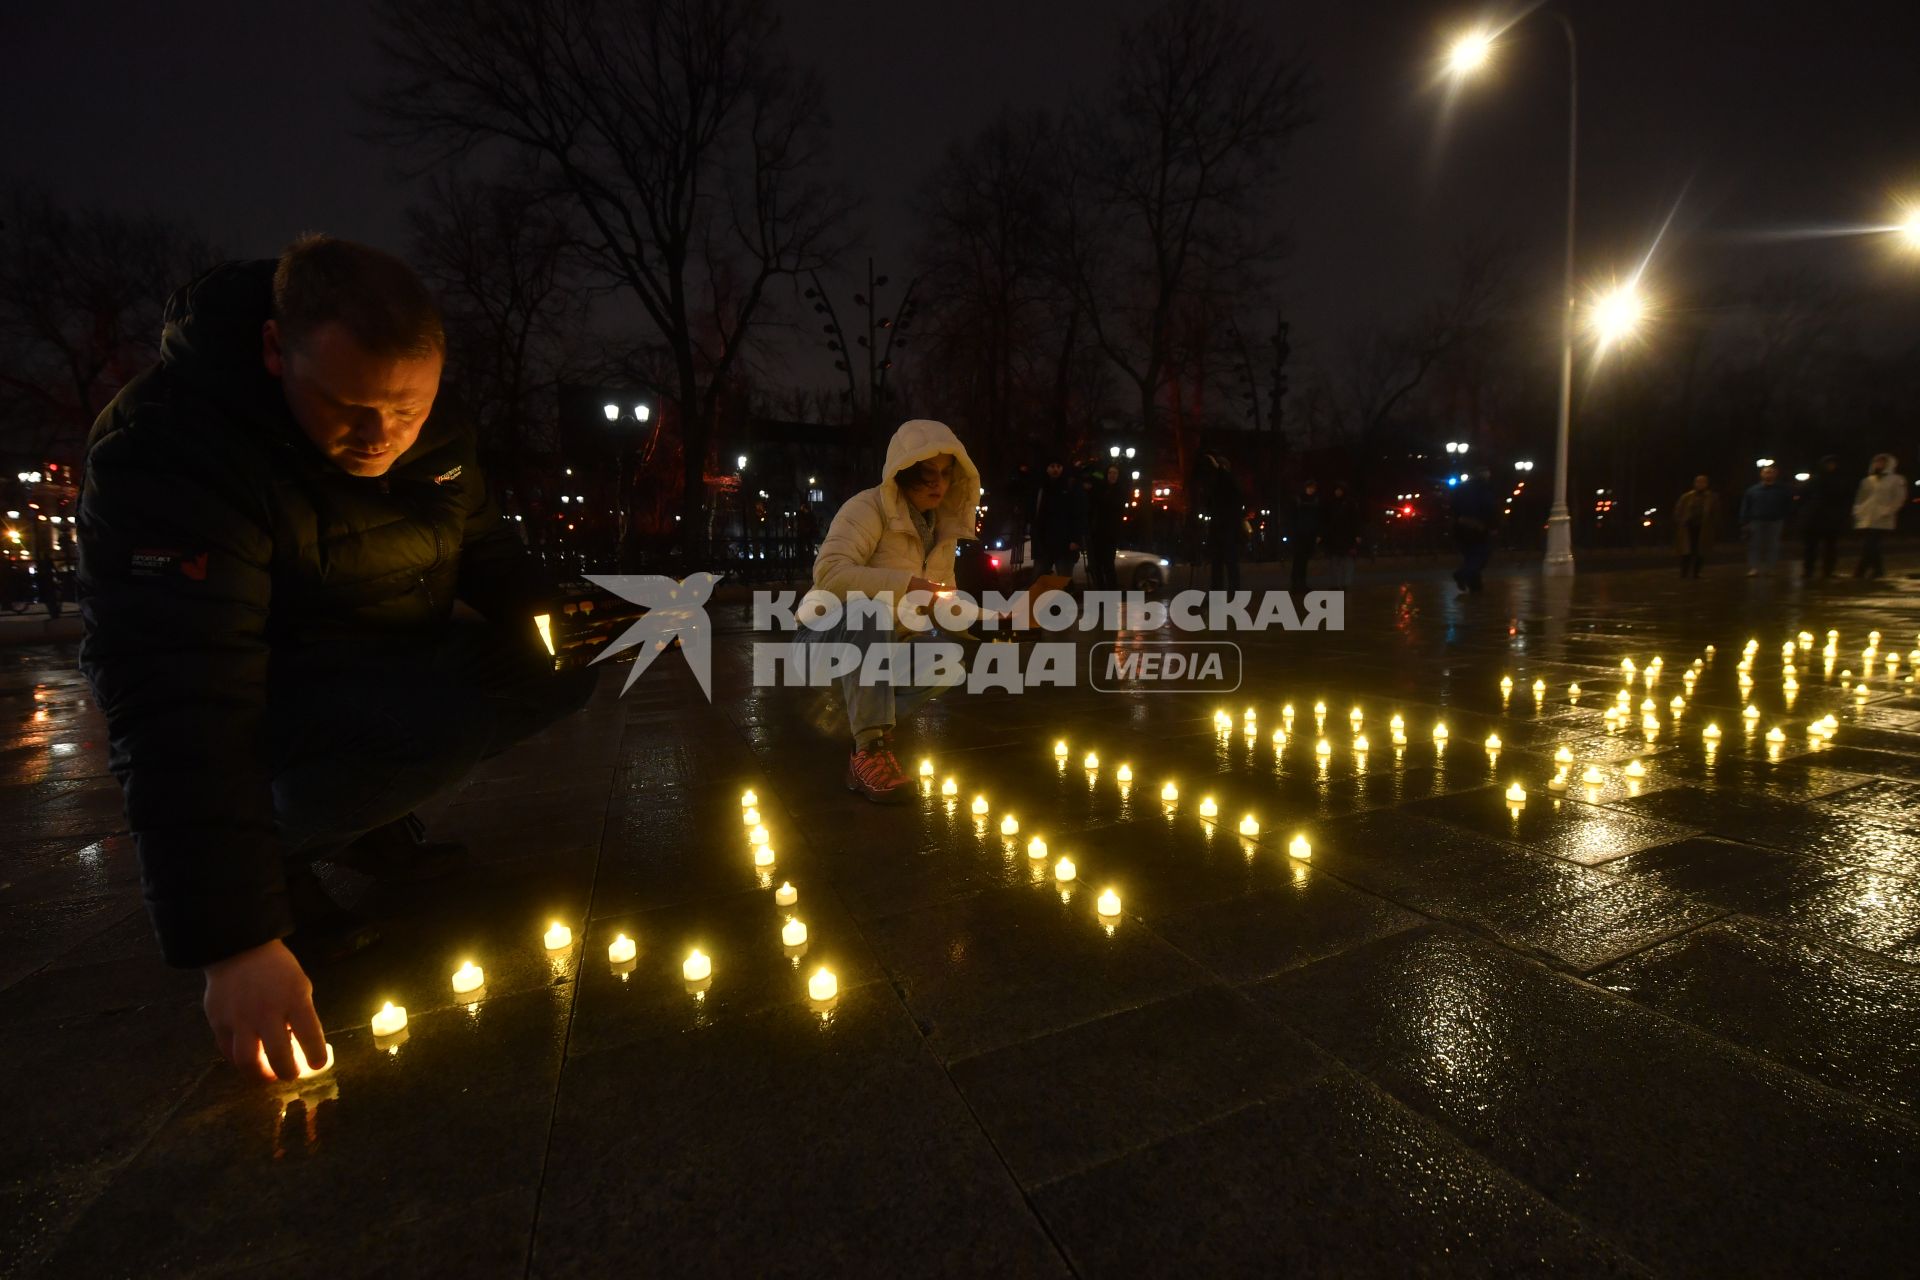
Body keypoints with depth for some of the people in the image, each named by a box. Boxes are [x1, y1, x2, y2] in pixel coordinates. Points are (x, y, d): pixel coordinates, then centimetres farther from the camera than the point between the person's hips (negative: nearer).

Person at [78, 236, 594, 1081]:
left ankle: (370, 820, 5)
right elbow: (179, 705, -36)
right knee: (448, 718, -32)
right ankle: (275, 853, -6)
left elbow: (486, 549, 8)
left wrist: (546, 619, -15)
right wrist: (231, 936, -40)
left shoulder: (432, 439, -7)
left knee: (573, 658, -7)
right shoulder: (169, 451, -27)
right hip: (254, 697, -7)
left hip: (391, 671, 7)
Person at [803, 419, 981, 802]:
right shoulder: (868, 508, -19)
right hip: (830, 630, -6)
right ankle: (870, 747, -36)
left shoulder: (943, 525, 5)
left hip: (883, 641, 6)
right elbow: (829, 572, -35)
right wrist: (906, 583, -40)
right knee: (868, 611, -39)